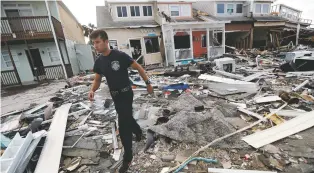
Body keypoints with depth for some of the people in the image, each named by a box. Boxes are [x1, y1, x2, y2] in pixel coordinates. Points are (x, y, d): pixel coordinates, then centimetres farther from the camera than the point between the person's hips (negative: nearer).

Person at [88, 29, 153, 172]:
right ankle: (138, 131, 54)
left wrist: (148, 83, -8)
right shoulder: (98, 62, 1)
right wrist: (92, 90, -13)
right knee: (127, 118, 23)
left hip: (126, 94, -6)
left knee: (123, 125, -5)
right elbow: (97, 80, 8)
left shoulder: (120, 56, -17)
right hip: (114, 96, 7)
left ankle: (127, 157, 13)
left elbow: (139, 67, -10)